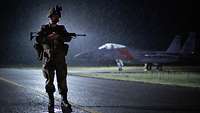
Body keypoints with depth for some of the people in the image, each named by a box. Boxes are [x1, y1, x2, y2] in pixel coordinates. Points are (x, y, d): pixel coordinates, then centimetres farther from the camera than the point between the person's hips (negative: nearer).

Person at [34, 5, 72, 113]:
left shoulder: (61, 28, 14)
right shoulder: (44, 28, 8)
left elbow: (68, 38, 0)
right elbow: (37, 39, -5)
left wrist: (58, 36, -17)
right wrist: (48, 37, -19)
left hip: (60, 59, 1)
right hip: (48, 59, -1)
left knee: (62, 80, -6)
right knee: (49, 81, 1)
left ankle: (64, 101, -6)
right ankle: (51, 100, 12)